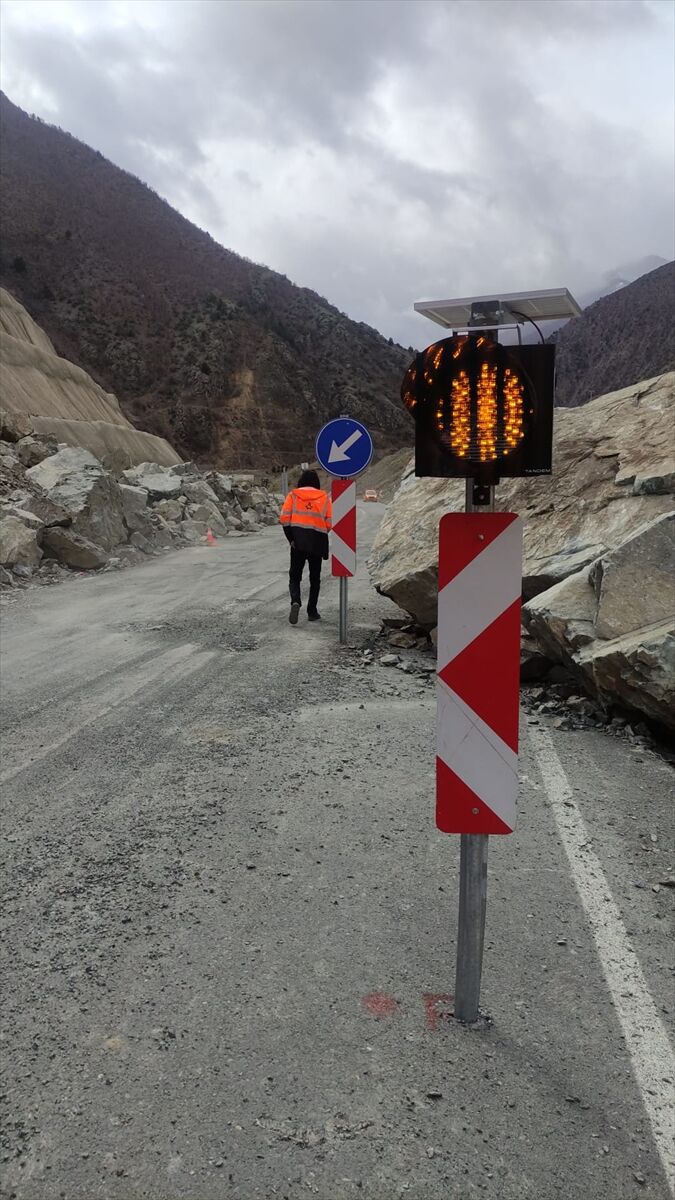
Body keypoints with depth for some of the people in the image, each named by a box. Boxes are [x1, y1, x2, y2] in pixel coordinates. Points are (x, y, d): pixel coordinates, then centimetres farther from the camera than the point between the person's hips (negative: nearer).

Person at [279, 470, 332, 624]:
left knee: (294, 576, 8)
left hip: (298, 541, -1)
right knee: (315, 578, 13)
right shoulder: (324, 497, 7)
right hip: (317, 542, 1)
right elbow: (329, 522, 0)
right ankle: (312, 612, 14)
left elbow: (284, 518, -5)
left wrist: (291, 538, 1)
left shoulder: (293, 495, 5)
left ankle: (295, 601, -18)